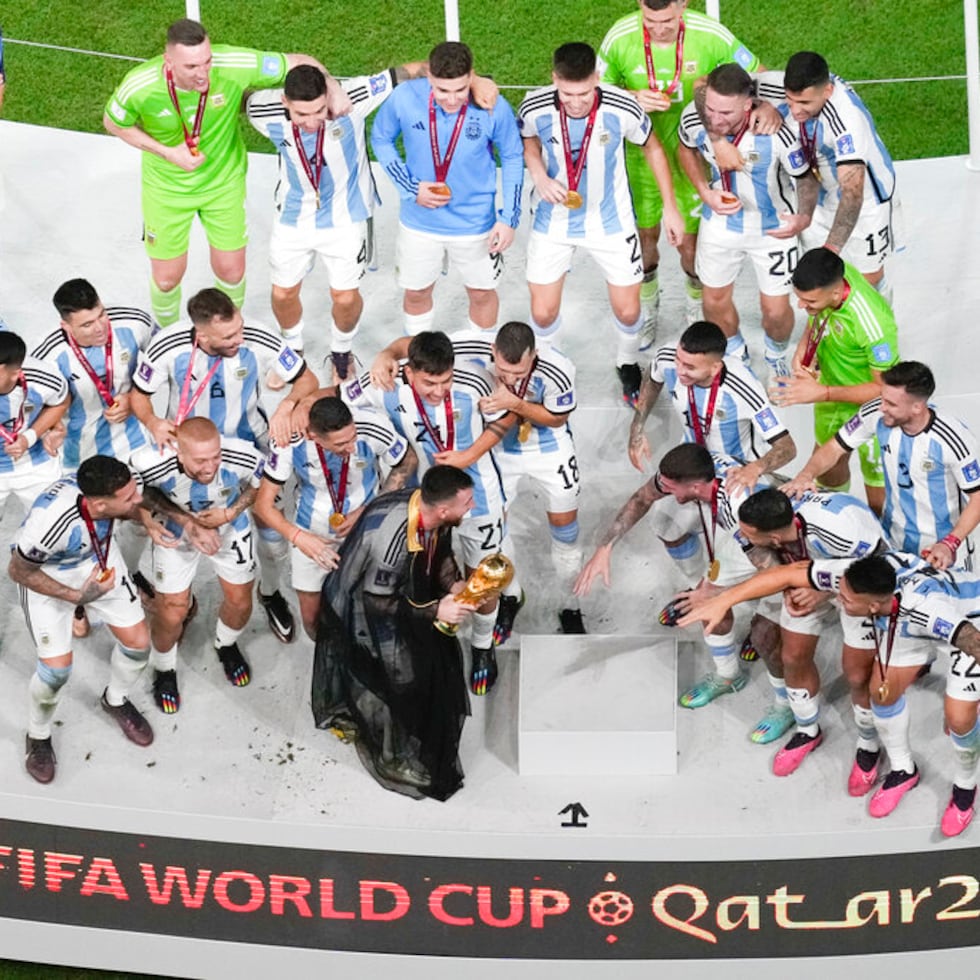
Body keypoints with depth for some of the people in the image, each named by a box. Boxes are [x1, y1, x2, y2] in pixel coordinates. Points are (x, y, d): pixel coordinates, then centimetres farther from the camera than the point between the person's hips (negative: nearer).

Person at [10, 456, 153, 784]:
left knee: (138, 642, 8)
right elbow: (18, 572, -24)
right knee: (57, 670, -7)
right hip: (47, 576, -5)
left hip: (98, 557, 5)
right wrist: (77, 596, -27)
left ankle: (116, 701, 41)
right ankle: (38, 738, 25)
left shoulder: (106, 491, -33)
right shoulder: (51, 524, -45)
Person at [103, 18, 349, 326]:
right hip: (167, 189, -1)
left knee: (231, 271, 13)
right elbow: (113, 123, -10)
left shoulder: (233, 66, -33)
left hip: (225, 182, 1)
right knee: (167, 277, 11)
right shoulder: (140, 87, -32)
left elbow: (299, 62, -20)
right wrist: (168, 153, -20)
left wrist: (333, 89, -40)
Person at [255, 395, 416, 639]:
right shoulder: (291, 441, -30)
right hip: (312, 532, 0)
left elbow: (408, 463, -9)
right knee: (313, 618, 12)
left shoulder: (374, 427, -31)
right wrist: (297, 537, -37)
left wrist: (367, 511, -16)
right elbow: (263, 504, -19)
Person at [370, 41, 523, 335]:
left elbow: (512, 157, -6)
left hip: (476, 223, -1)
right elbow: (381, 139, -4)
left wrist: (509, 218, -9)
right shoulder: (404, 98, -23)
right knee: (416, 292, 21)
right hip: (419, 222, 1)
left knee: (482, 293, 19)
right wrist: (410, 187, -16)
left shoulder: (494, 108, -23)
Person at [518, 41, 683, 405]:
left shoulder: (623, 109, -27)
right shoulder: (535, 108, -25)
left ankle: (628, 365, 41)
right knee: (543, 312, 5)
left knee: (627, 310, 8)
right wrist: (540, 177, -18)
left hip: (610, 221, 0)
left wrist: (670, 206, -1)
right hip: (553, 221, 0)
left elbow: (653, 149, -5)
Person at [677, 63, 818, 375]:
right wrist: (705, 192, -14)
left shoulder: (776, 132, -37)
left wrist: (804, 216, -39)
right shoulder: (694, 118, -26)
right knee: (714, 301, 16)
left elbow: (806, 177, -19)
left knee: (776, 310, 7)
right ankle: (735, 356, 48)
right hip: (720, 221, 3)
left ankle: (777, 357, 42)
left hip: (773, 227, -3)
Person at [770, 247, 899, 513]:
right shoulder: (829, 274, -22)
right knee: (827, 466, 31)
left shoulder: (874, 326, -43)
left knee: (878, 498, 10)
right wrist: (804, 345, -12)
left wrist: (821, 393, -33)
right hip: (831, 389, 7)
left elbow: (884, 388, -30)